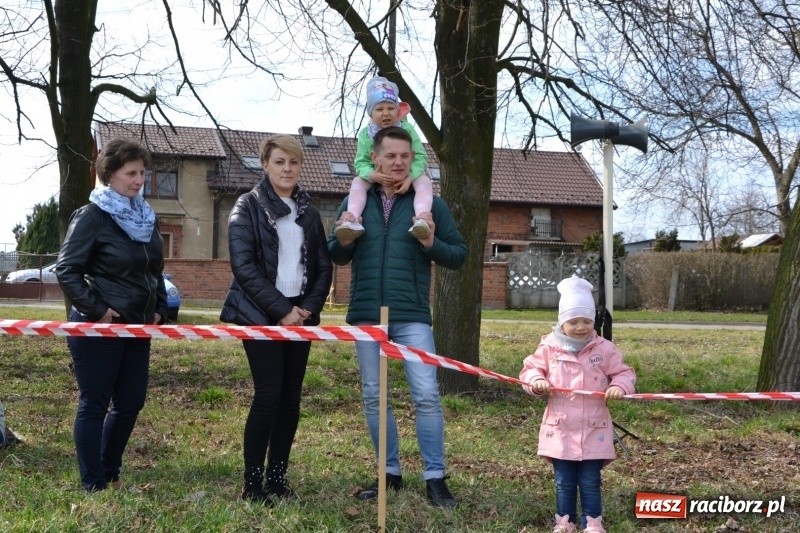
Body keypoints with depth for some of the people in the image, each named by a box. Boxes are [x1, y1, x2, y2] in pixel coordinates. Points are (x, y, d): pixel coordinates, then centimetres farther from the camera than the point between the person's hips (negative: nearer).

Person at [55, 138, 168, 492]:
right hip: (99, 328, -7)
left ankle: (110, 474, 28)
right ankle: (94, 486, 11)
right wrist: (97, 310, -17)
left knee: (130, 403, 11)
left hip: (138, 327, 7)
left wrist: (159, 310, 10)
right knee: (94, 405, 2)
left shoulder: (147, 218, 11)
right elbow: (67, 270, -15)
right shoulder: (91, 216, -11)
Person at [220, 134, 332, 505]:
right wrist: (281, 309, -16)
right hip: (261, 314, -5)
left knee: (291, 396, 5)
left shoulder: (308, 211, 13)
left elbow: (324, 266, 12)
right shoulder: (248, 207, -2)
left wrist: (310, 306, -4)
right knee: (268, 394, -9)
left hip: (301, 314, 5)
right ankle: (252, 484, 0)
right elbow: (243, 266, -12)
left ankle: (277, 478, 14)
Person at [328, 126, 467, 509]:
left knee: (427, 396, -6)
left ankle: (435, 478, 5)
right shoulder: (356, 201, 7)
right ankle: (390, 472, 23)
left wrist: (431, 244, -17)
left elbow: (459, 255, 2)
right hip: (366, 315, 3)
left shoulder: (430, 204, 1)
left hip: (411, 316, -2)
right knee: (373, 397, 9)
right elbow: (337, 257, 12)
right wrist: (343, 240, -10)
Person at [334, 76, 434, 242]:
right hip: (377, 178, 2)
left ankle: (421, 219, -51)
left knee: (424, 181, -30)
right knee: (357, 182, -23)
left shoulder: (407, 129, -11)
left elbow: (420, 157, -15)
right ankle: (353, 219, -38)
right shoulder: (366, 134, -7)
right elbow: (360, 162, -10)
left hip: (406, 176, -1)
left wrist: (409, 177, -33)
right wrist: (371, 174, -35)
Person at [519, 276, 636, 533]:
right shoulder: (549, 348, -3)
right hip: (560, 429, 1)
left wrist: (620, 386, -18)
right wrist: (536, 381, -17)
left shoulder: (605, 349, -3)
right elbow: (530, 369, 4)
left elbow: (624, 372, 3)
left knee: (590, 483, 6)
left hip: (594, 430, -1)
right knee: (564, 483, 11)